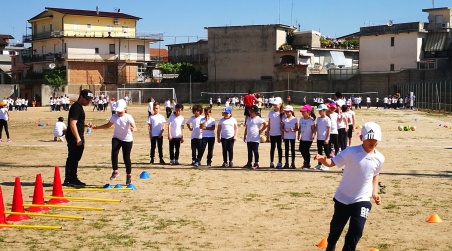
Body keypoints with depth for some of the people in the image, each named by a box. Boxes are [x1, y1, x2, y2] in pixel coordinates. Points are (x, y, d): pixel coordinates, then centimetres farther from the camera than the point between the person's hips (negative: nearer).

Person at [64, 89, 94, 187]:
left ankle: (73, 179, 23)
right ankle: (68, 180, -2)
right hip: (74, 138, -10)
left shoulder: (79, 107, 17)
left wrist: (85, 125, 9)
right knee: (72, 158, -6)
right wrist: (78, 138, -25)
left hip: (77, 138, 10)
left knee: (75, 158, 15)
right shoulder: (76, 107, -15)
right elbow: (72, 124, -23)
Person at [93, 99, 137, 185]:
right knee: (114, 153, -20)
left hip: (127, 140, -3)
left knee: (126, 157, 2)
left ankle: (129, 175, 20)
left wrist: (133, 129, -53)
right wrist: (97, 127, 6)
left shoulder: (128, 117, -17)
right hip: (116, 138, 3)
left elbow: (135, 128, -29)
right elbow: (107, 125, 13)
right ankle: (115, 171, -4)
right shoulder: (114, 117, -3)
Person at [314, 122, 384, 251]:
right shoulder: (351, 152, -19)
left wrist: (375, 192, 5)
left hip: (362, 200, 1)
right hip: (343, 198, -1)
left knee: (356, 230, -10)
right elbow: (332, 162, -23)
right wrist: (323, 160, -45)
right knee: (336, 227, 18)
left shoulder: (379, 158, -5)